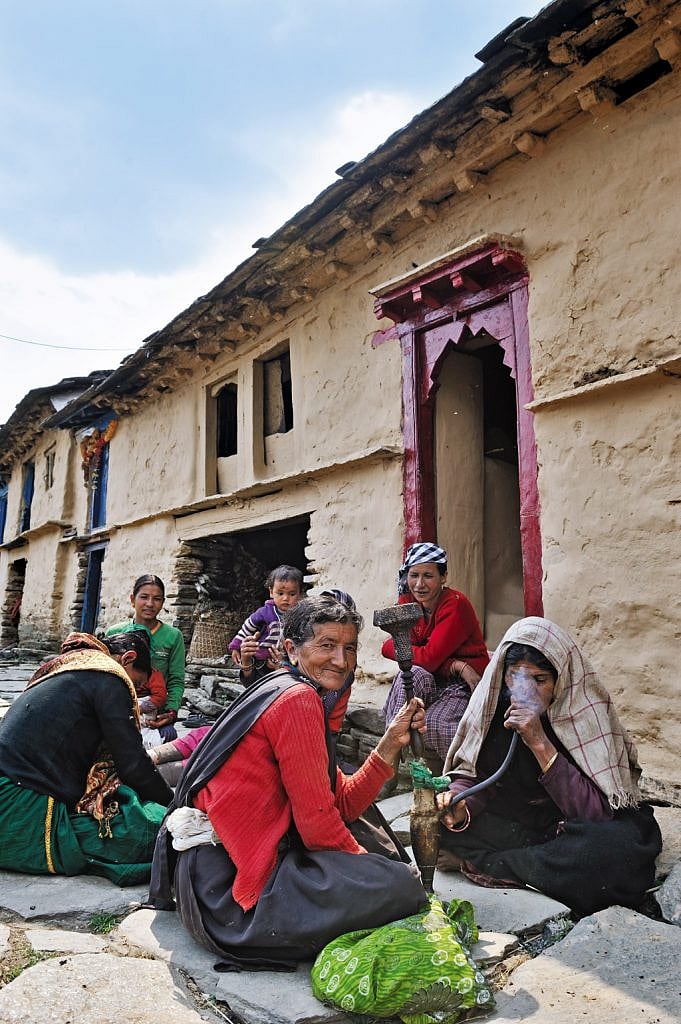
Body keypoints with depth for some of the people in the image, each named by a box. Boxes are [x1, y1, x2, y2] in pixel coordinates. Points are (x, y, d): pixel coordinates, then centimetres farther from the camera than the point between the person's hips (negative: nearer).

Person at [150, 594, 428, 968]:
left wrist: (390, 743, -1)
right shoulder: (297, 699, -17)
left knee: (358, 820, 25)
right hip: (229, 885, -10)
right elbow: (317, 822, -16)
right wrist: (370, 869, 0)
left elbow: (343, 804, 8)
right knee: (403, 887, -13)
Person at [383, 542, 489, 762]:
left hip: (464, 685, -4)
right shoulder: (407, 602, 0)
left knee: (434, 723, -31)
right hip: (431, 681, 5)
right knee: (412, 673, -29)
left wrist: (393, 645, -10)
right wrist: (455, 667, -25)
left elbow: (429, 658, -24)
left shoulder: (456, 604, -17)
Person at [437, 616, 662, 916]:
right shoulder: (494, 701, -12)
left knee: (615, 848, -37)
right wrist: (460, 804, -30)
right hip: (514, 819, 3)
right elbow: (473, 771, -7)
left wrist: (540, 743, -35)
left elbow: (596, 812, -26)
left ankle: (488, 864, -20)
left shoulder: (587, 712, -22)